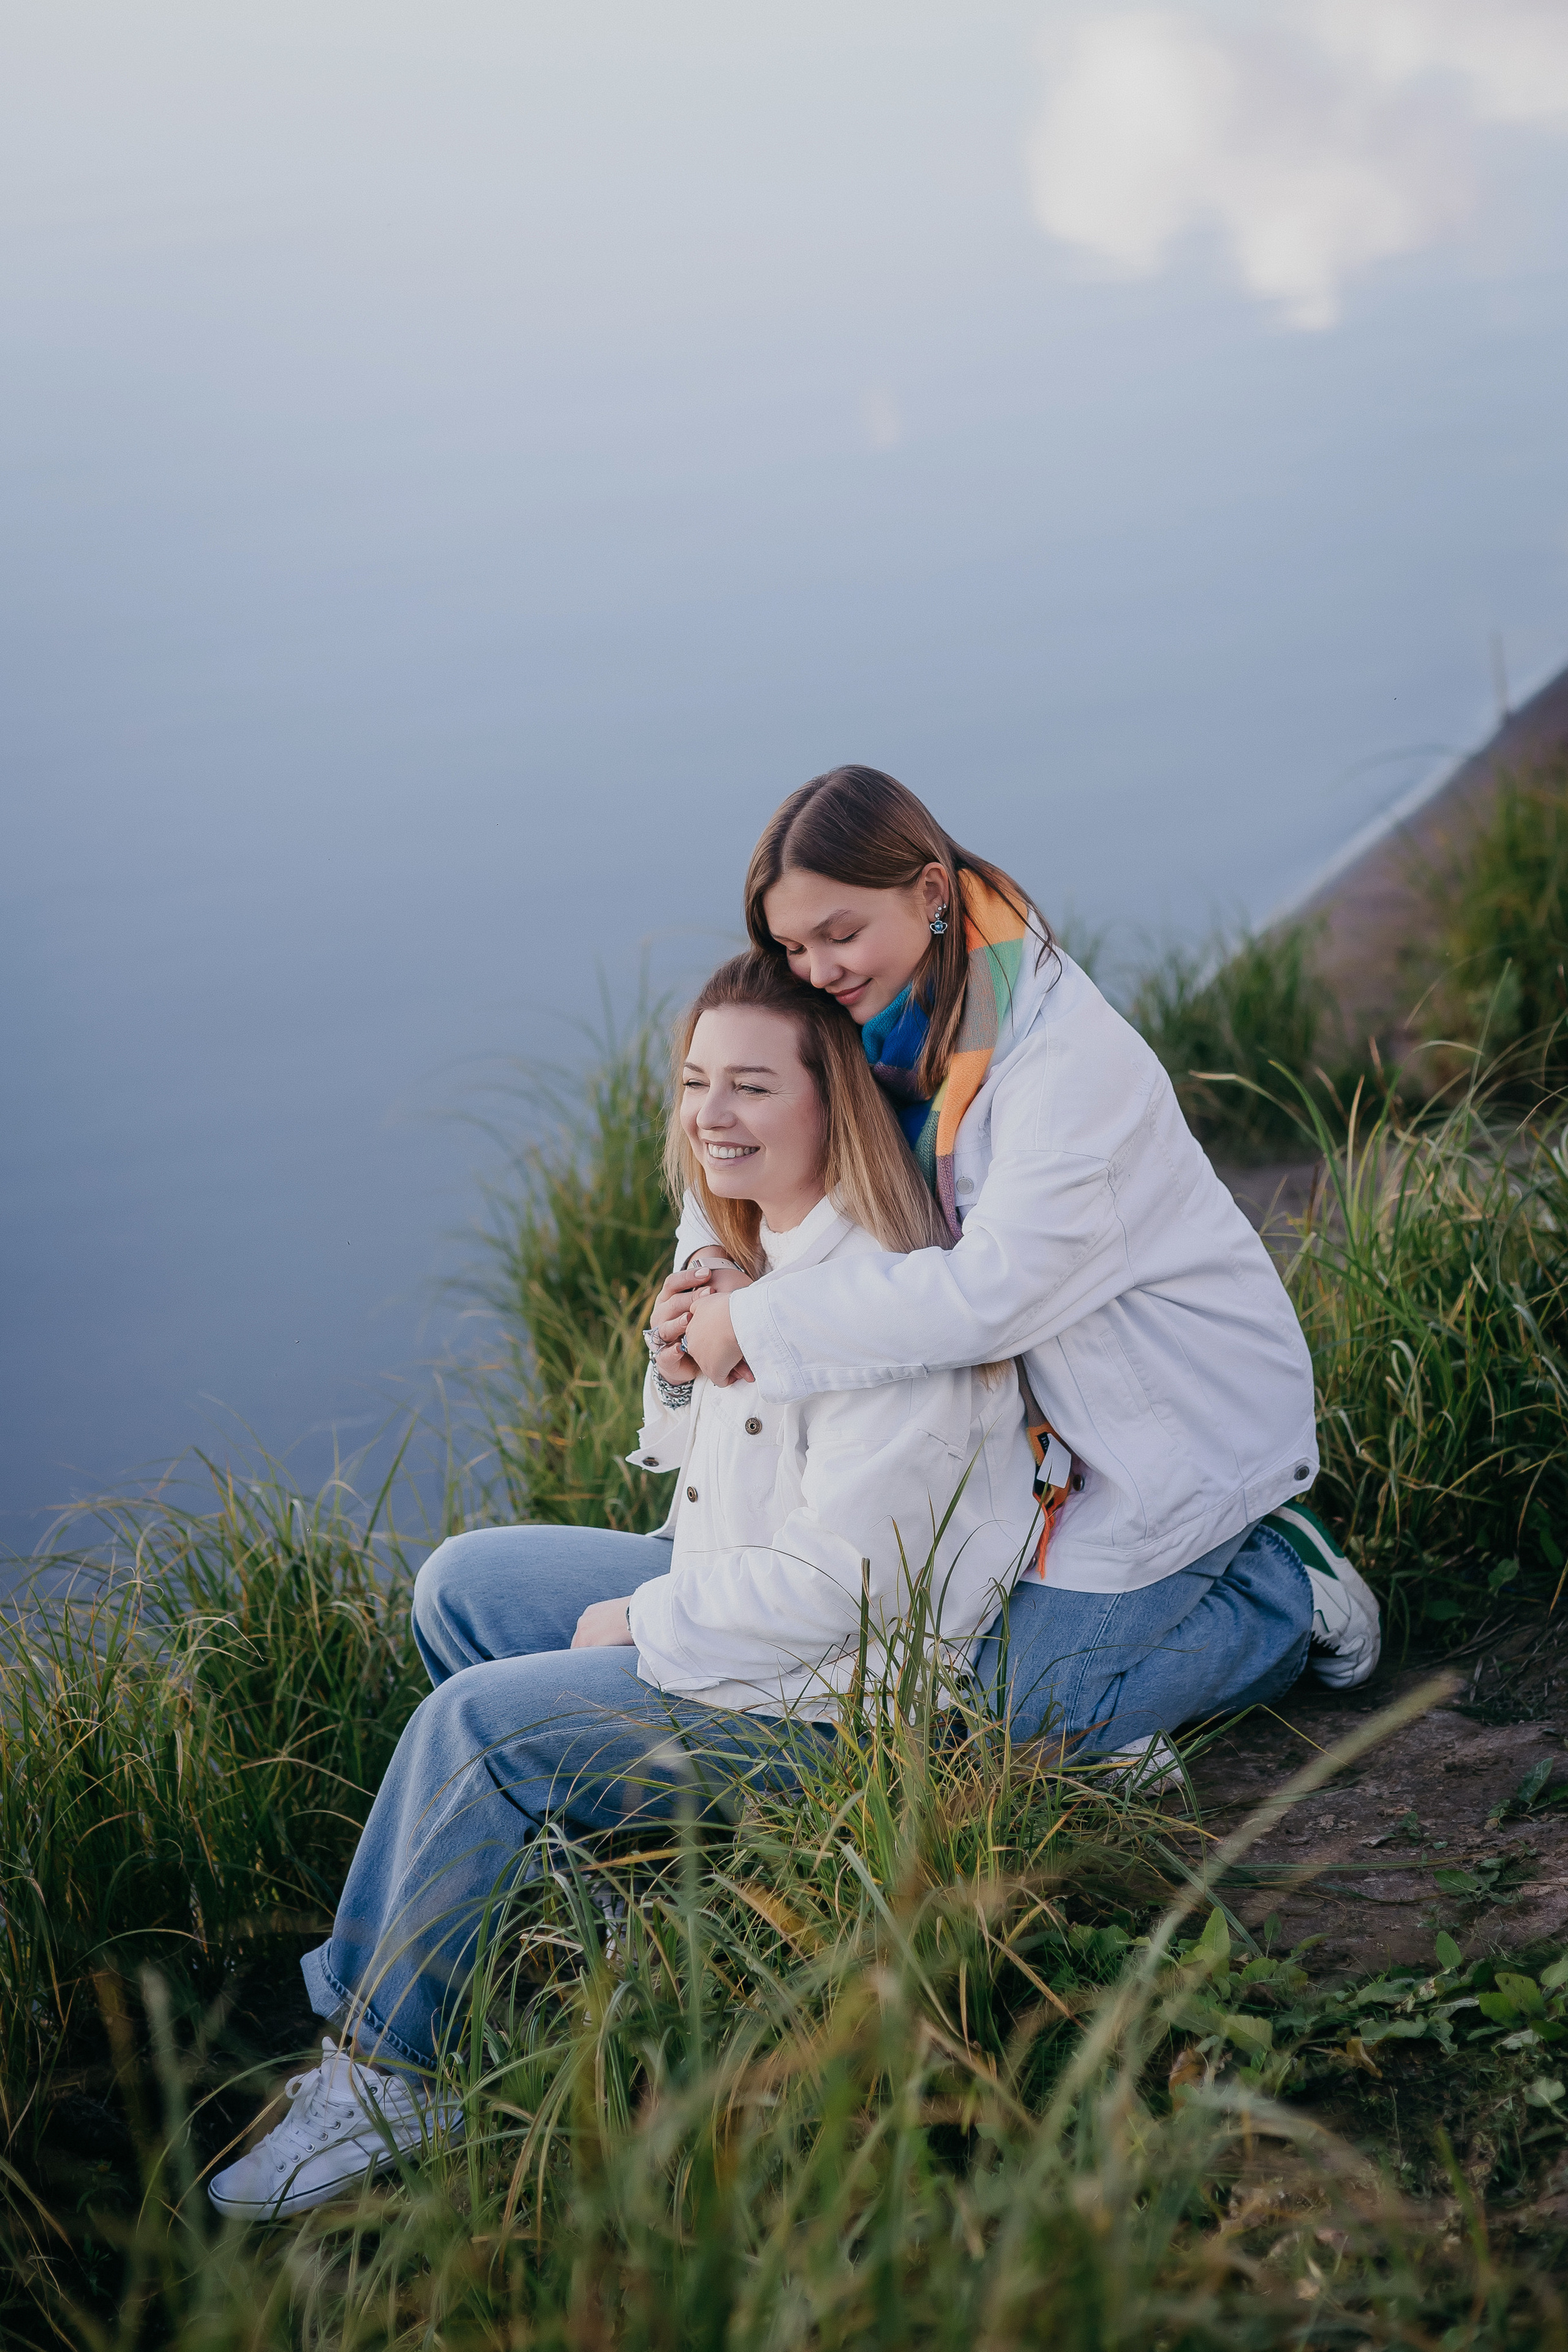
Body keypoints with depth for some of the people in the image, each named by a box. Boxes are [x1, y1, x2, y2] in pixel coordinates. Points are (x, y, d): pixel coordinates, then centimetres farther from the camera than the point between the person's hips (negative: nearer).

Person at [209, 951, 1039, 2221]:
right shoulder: (760, 1250, 5)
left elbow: (843, 1582, -28)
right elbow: (695, 1453, 20)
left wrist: (640, 1627, -16)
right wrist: (687, 1351, -2)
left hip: (835, 1691, -11)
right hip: (738, 1591, 11)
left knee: (474, 1724, -17)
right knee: (463, 1585, 13)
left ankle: (376, 2078, -3)